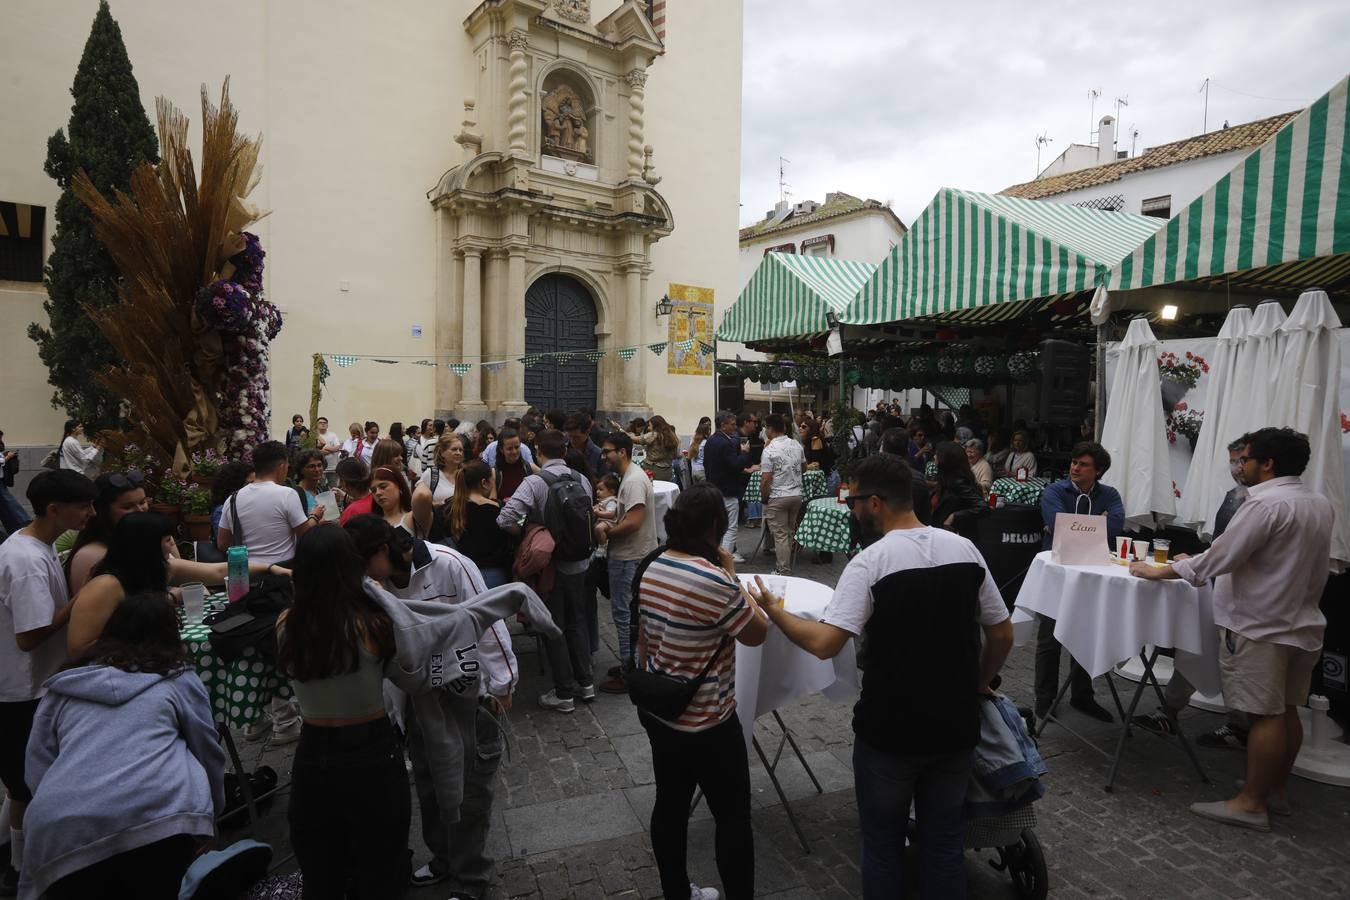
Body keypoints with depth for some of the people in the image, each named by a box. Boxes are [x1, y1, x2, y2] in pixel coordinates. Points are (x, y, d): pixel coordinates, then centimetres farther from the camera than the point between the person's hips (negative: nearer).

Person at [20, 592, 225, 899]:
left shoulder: (61, 688, 26)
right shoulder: (178, 678, 17)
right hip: (161, 814, -2)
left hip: (61, 830, 3)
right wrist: (212, 814, 38)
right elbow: (208, 752, 22)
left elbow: (37, 770, 23)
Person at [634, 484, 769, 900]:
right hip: (704, 722, -8)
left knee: (670, 803, 21)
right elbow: (757, 633, -13)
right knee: (733, 816, 10)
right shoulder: (712, 580, -27)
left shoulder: (652, 568, -2)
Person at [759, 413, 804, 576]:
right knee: (790, 532, 17)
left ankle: (784, 572, 3)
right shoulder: (796, 445, 3)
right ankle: (788, 566, 26)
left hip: (777, 498, -6)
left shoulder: (769, 450, -17)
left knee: (780, 535, 0)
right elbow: (802, 468, 17)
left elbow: (766, 480, -17)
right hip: (797, 495, 6)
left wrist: (763, 498, -4)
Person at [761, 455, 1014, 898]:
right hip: (957, 725, 5)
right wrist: (979, 683, 20)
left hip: (889, 730, -4)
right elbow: (1002, 635, 4)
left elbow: (824, 644, -25)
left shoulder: (869, 563, -19)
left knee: (884, 841, 16)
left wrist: (772, 609, -10)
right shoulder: (965, 549, -3)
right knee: (945, 838, 21)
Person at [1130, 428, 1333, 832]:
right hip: (1301, 623, 9)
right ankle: (1276, 789, 27)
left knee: (1265, 714, -5)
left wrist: (1159, 571, -12)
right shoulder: (1320, 504, 10)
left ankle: (1251, 803, 2)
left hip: (1260, 626, -9)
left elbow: (1221, 556, -20)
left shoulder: (1266, 504, -20)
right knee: (1286, 711, 15)